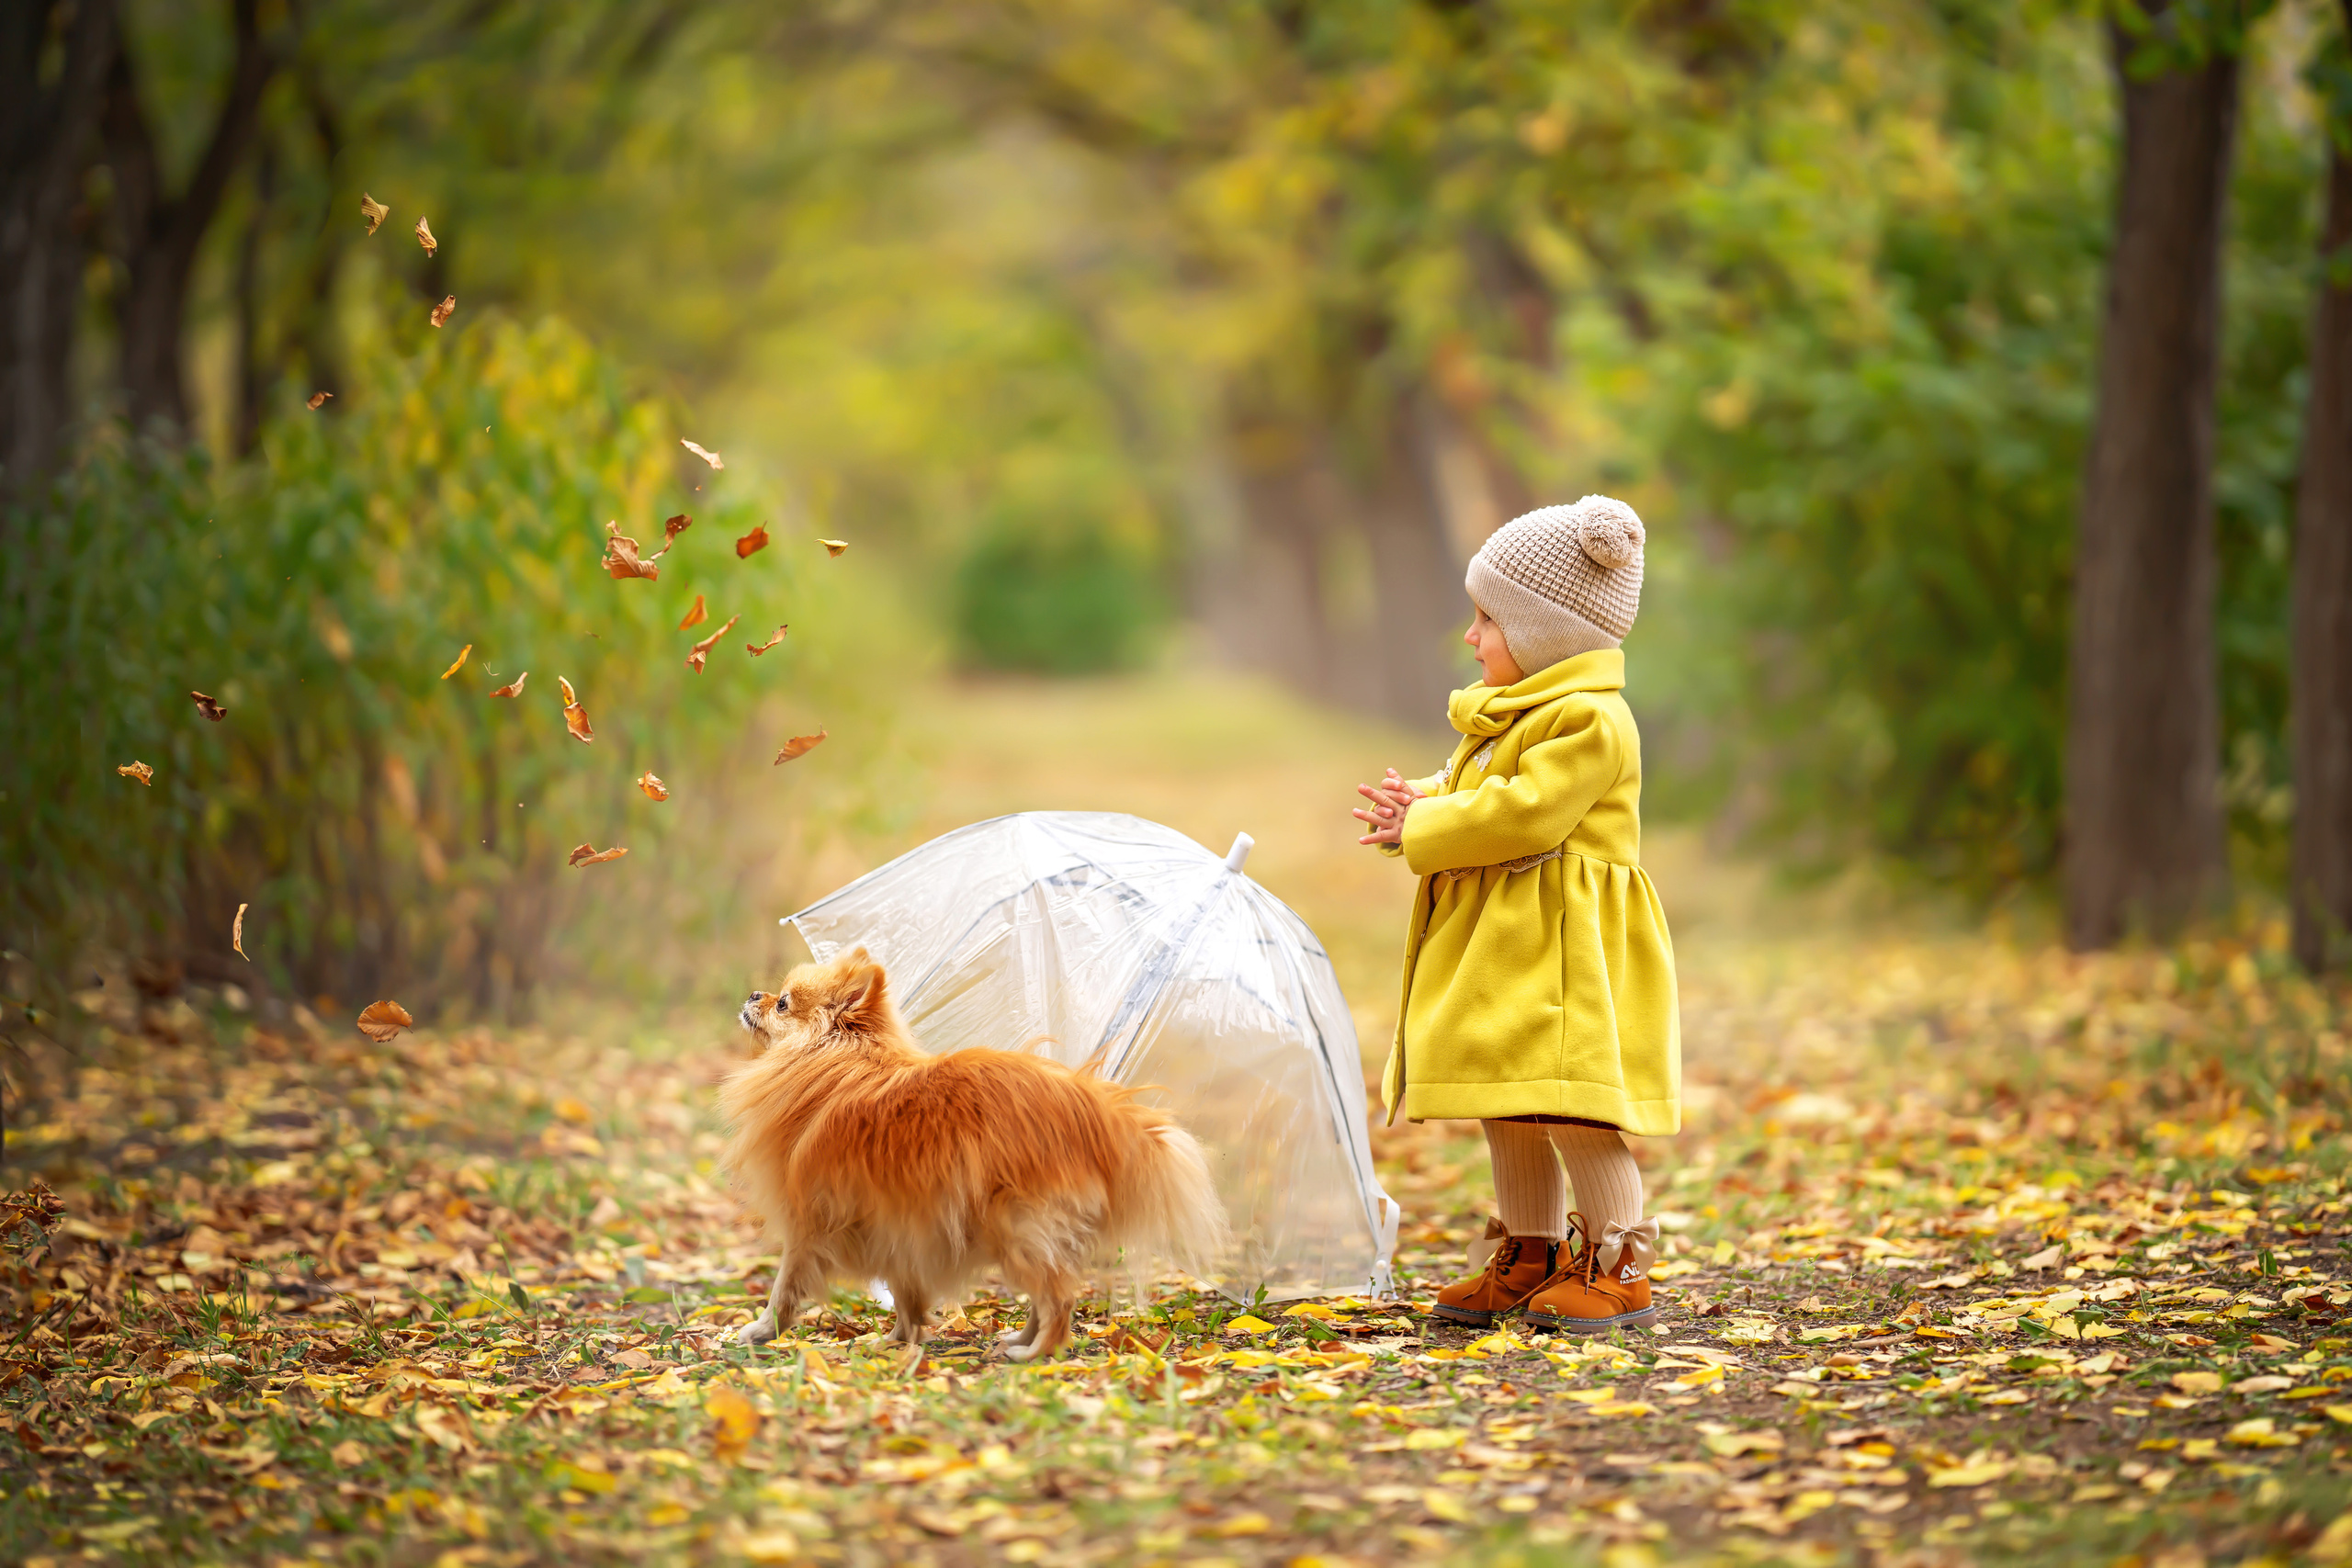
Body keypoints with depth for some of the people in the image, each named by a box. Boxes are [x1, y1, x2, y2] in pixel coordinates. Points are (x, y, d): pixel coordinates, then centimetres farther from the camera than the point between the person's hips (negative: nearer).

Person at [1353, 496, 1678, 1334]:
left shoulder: (1589, 721, -17)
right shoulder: (1500, 714, 17)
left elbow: (1523, 814, -24)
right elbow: (1467, 789, 22)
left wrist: (1422, 830, -15)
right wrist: (1420, 803, -1)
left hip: (1563, 950, -10)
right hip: (1496, 950, 10)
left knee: (1568, 1107, -11)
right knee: (1506, 1112, 14)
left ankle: (1619, 1270, -3)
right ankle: (1533, 1257, 24)